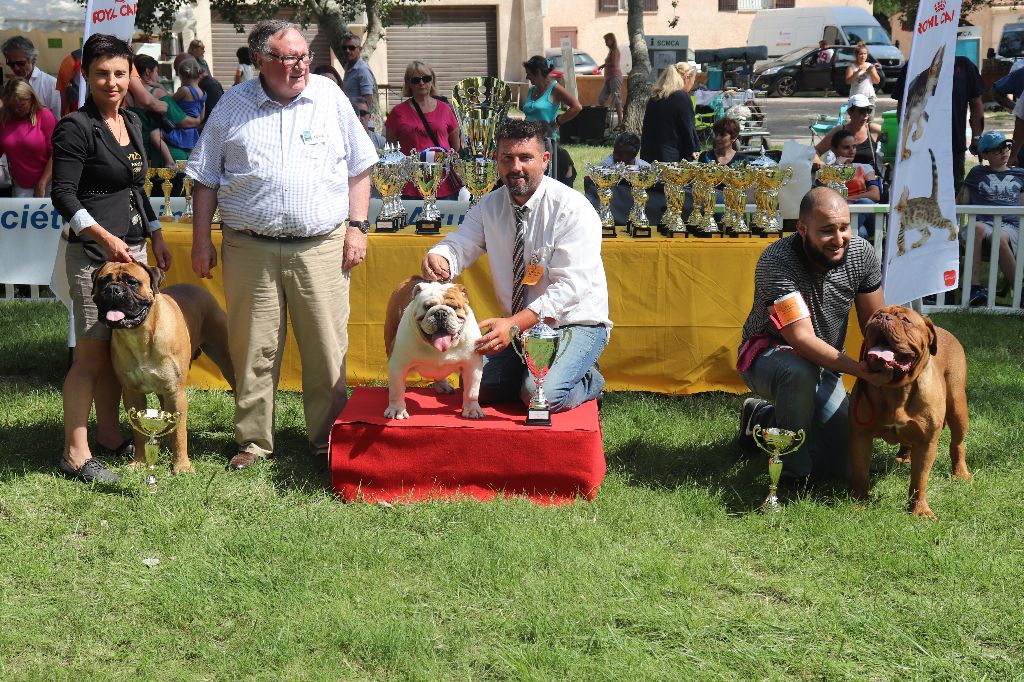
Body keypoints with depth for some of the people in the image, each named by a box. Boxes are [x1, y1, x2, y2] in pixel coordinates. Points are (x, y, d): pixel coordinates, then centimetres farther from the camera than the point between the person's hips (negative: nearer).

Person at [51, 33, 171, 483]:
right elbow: (63, 195, -14)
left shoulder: (131, 122, 14)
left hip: (132, 247, 8)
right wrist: (105, 237, -24)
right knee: (91, 353, -6)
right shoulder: (75, 128, -10)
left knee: (117, 348, 12)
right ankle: (75, 454, 0)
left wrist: (156, 236, 17)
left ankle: (109, 437, 23)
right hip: (93, 252, -8)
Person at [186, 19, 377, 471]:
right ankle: (253, 441, 18)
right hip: (250, 250, 0)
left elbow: (358, 168, 10)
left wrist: (357, 227, 2)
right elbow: (206, 179, 10)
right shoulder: (233, 105, 6)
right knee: (253, 350, 5)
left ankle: (327, 438, 15)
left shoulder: (330, 98, 6)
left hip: (321, 246, 0)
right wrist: (201, 239, 5)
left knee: (327, 349, 2)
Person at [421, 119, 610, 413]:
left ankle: (589, 381, 5)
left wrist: (514, 324, -35)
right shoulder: (489, 207, 3)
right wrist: (436, 258, -36)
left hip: (575, 324, -5)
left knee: (542, 395, -27)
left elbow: (569, 286, -24)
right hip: (516, 325, 6)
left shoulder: (573, 209, -17)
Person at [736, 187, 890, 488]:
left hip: (825, 365, 5)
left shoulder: (861, 252, -14)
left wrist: (885, 371, -19)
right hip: (768, 355, -5)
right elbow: (802, 339, -36)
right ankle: (793, 473, -19)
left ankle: (762, 418, 28)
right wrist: (861, 370, -46)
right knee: (800, 371, -41)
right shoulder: (775, 263, -30)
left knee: (838, 462, 0)